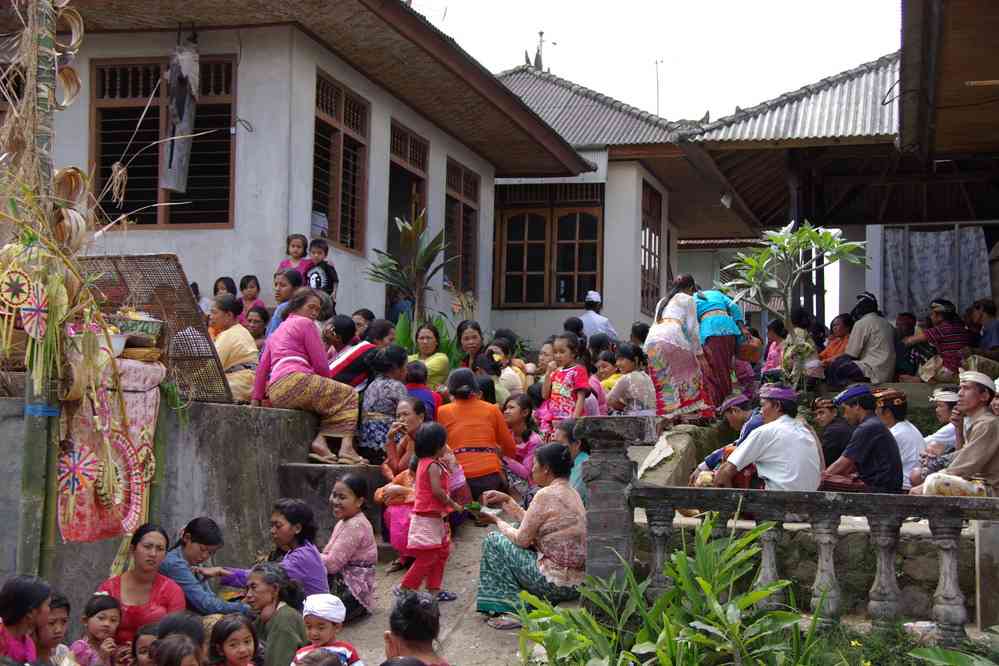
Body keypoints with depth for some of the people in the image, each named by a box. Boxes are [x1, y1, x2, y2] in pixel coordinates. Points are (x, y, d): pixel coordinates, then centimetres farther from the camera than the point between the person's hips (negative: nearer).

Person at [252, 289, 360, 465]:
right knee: (348, 395, -6)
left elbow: (262, 368, 27)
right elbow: (321, 364, 0)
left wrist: (256, 399, 27)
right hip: (293, 381, -8)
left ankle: (320, 441, -7)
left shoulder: (277, 330, 32)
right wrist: (329, 385, 16)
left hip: (275, 393, 9)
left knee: (330, 402, 21)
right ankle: (346, 447, -26)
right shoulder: (304, 323, 7)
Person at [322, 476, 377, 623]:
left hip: (353, 590, -11)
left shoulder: (355, 526, -20)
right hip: (341, 584, 11)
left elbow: (332, 563, -22)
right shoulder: (344, 522, 14)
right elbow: (332, 557, 12)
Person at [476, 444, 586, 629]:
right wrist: (506, 501, 17)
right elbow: (532, 526, 15)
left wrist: (497, 522, 6)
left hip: (556, 584, -9)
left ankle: (514, 609, 4)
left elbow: (522, 539, -10)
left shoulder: (546, 495, -16)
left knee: (494, 541, 3)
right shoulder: (571, 493, 10)